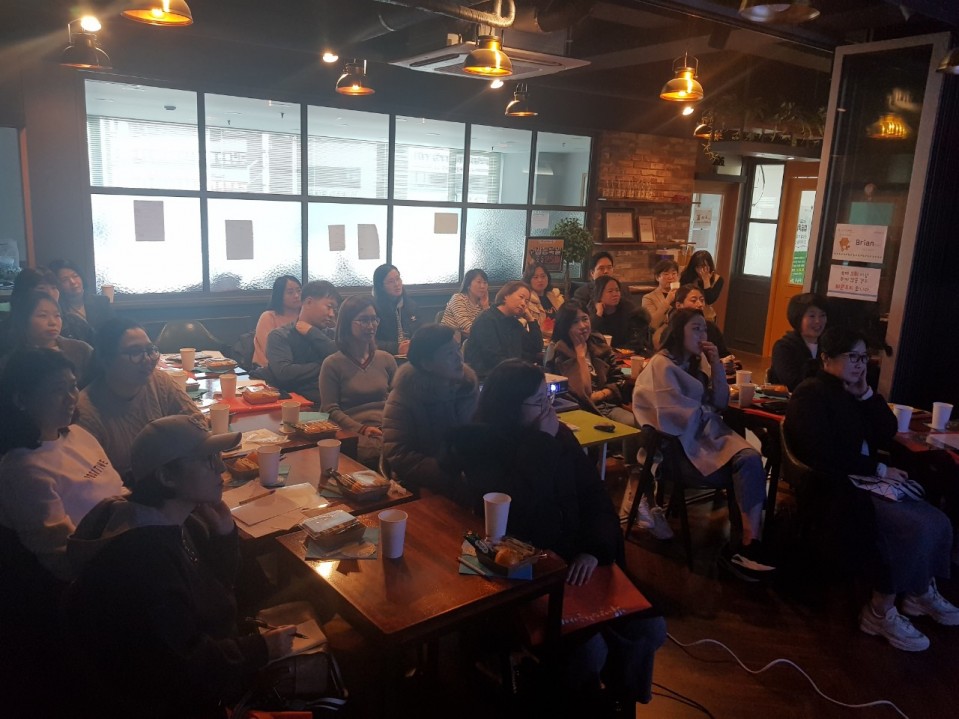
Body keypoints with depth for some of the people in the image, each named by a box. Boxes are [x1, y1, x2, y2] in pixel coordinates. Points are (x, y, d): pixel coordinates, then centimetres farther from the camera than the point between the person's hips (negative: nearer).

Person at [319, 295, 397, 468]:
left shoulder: (387, 359, 17)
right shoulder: (332, 364, 6)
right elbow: (330, 409, 0)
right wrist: (361, 429, -14)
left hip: (387, 430, 3)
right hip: (353, 434, -3)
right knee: (376, 451, -37)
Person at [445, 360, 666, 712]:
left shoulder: (559, 435, 4)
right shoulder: (476, 447, -13)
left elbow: (595, 495, 3)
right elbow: (520, 513, -26)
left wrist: (594, 550, -14)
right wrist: (542, 444, -22)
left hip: (573, 564, 6)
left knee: (649, 627, -5)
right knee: (590, 649, -21)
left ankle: (621, 700, 21)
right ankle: (580, 701, 12)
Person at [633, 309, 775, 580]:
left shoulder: (694, 363, 21)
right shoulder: (662, 365, -5)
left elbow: (720, 403, 15)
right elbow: (678, 414, -15)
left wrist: (716, 365, 4)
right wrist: (707, 412, 1)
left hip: (709, 431, 7)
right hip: (684, 442, -7)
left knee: (751, 459, -25)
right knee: (748, 465, -26)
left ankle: (749, 542, -30)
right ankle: (748, 543, -16)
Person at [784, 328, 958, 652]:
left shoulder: (852, 392, 14)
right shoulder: (811, 394, -12)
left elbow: (886, 436, 8)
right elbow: (824, 455, -22)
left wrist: (866, 393, -2)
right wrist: (879, 469, -16)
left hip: (864, 480, 9)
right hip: (832, 488, -9)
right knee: (914, 529, -22)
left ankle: (922, 593, 20)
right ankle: (880, 612, -7)